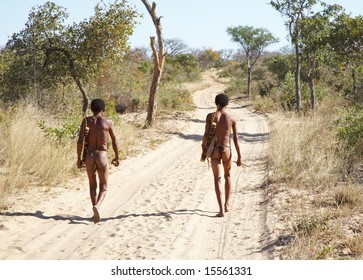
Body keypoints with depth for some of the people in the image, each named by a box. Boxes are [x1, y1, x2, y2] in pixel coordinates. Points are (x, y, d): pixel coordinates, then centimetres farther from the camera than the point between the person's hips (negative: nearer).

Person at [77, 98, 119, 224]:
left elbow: (80, 141, -4)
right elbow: (114, 142, 5)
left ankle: (95, 213, 16)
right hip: (102, 157, -1)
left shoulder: (86, 120, 2)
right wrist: (116, 157, 19)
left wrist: (79, 158, 5)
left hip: (89, 156, 2)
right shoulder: (108, 122, 1)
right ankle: (97, 206, -22)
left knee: (92, 186, 19)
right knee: (103, 187, 7)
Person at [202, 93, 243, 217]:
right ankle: (227, 204, 29)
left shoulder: (210, 116, -3)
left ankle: (221, 209, -13)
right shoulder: (232, 118, -2)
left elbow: (206, 134, -7)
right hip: (226, 150, 1)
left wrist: (203, 144, 15)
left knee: (217, 179, -1)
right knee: (227, 176, 25)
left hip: (215, 150, -1)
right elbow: (236, 139, -2)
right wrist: (239, 157, 2)